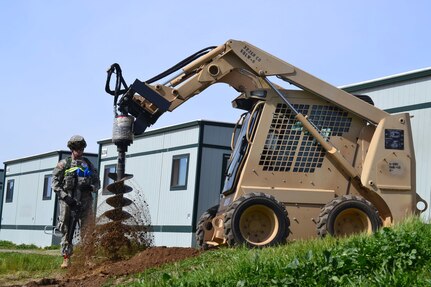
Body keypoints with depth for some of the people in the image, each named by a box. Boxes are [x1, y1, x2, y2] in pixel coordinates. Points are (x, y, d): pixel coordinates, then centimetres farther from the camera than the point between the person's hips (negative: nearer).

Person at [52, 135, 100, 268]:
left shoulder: (88, 164, 18)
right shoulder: (64, 164, 8)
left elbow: (97, 182, 20)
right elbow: (55, 183, 2)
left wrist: (91, 187, -4)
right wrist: (65, 196, -11)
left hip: (85, 201, 2)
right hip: (68, 201, -2)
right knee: (67, 230, -2)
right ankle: (66, 258, 1)